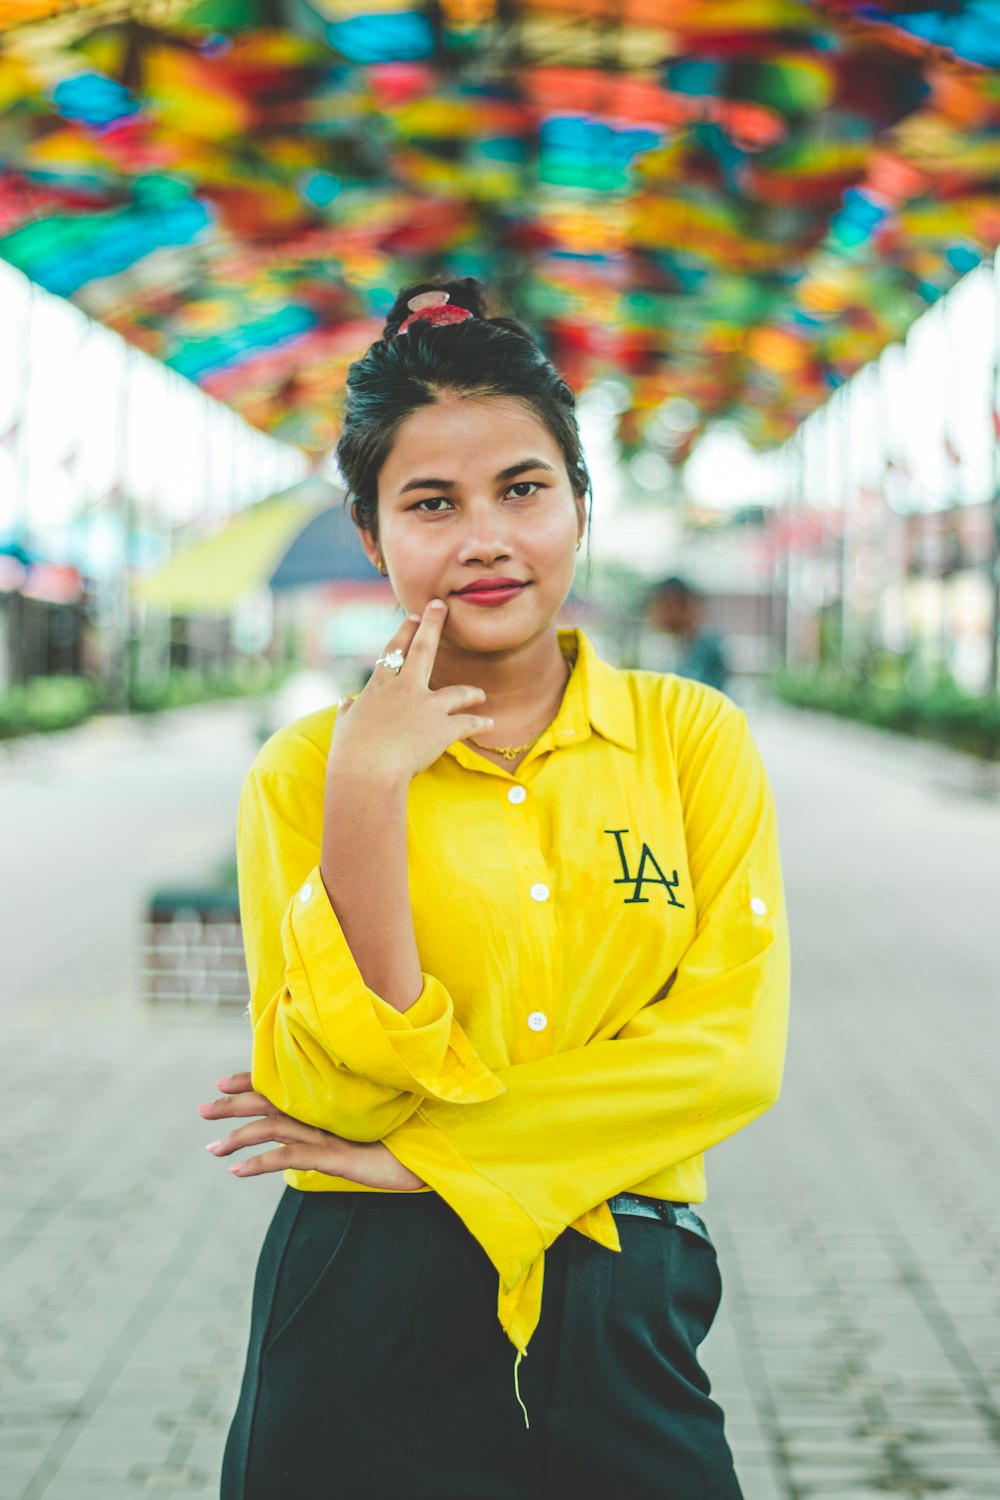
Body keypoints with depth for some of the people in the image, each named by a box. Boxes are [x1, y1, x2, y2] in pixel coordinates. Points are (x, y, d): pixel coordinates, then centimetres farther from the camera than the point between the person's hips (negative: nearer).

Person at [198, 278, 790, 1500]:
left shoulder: (690, 736, 1)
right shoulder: (304, 770, -1)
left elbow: (735, 1052, -8)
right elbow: (324, 1099, -11)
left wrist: (425, 1154, -12)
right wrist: (367, 790, -18)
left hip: (626, 1330, 1)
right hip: (367, 1338, -1)